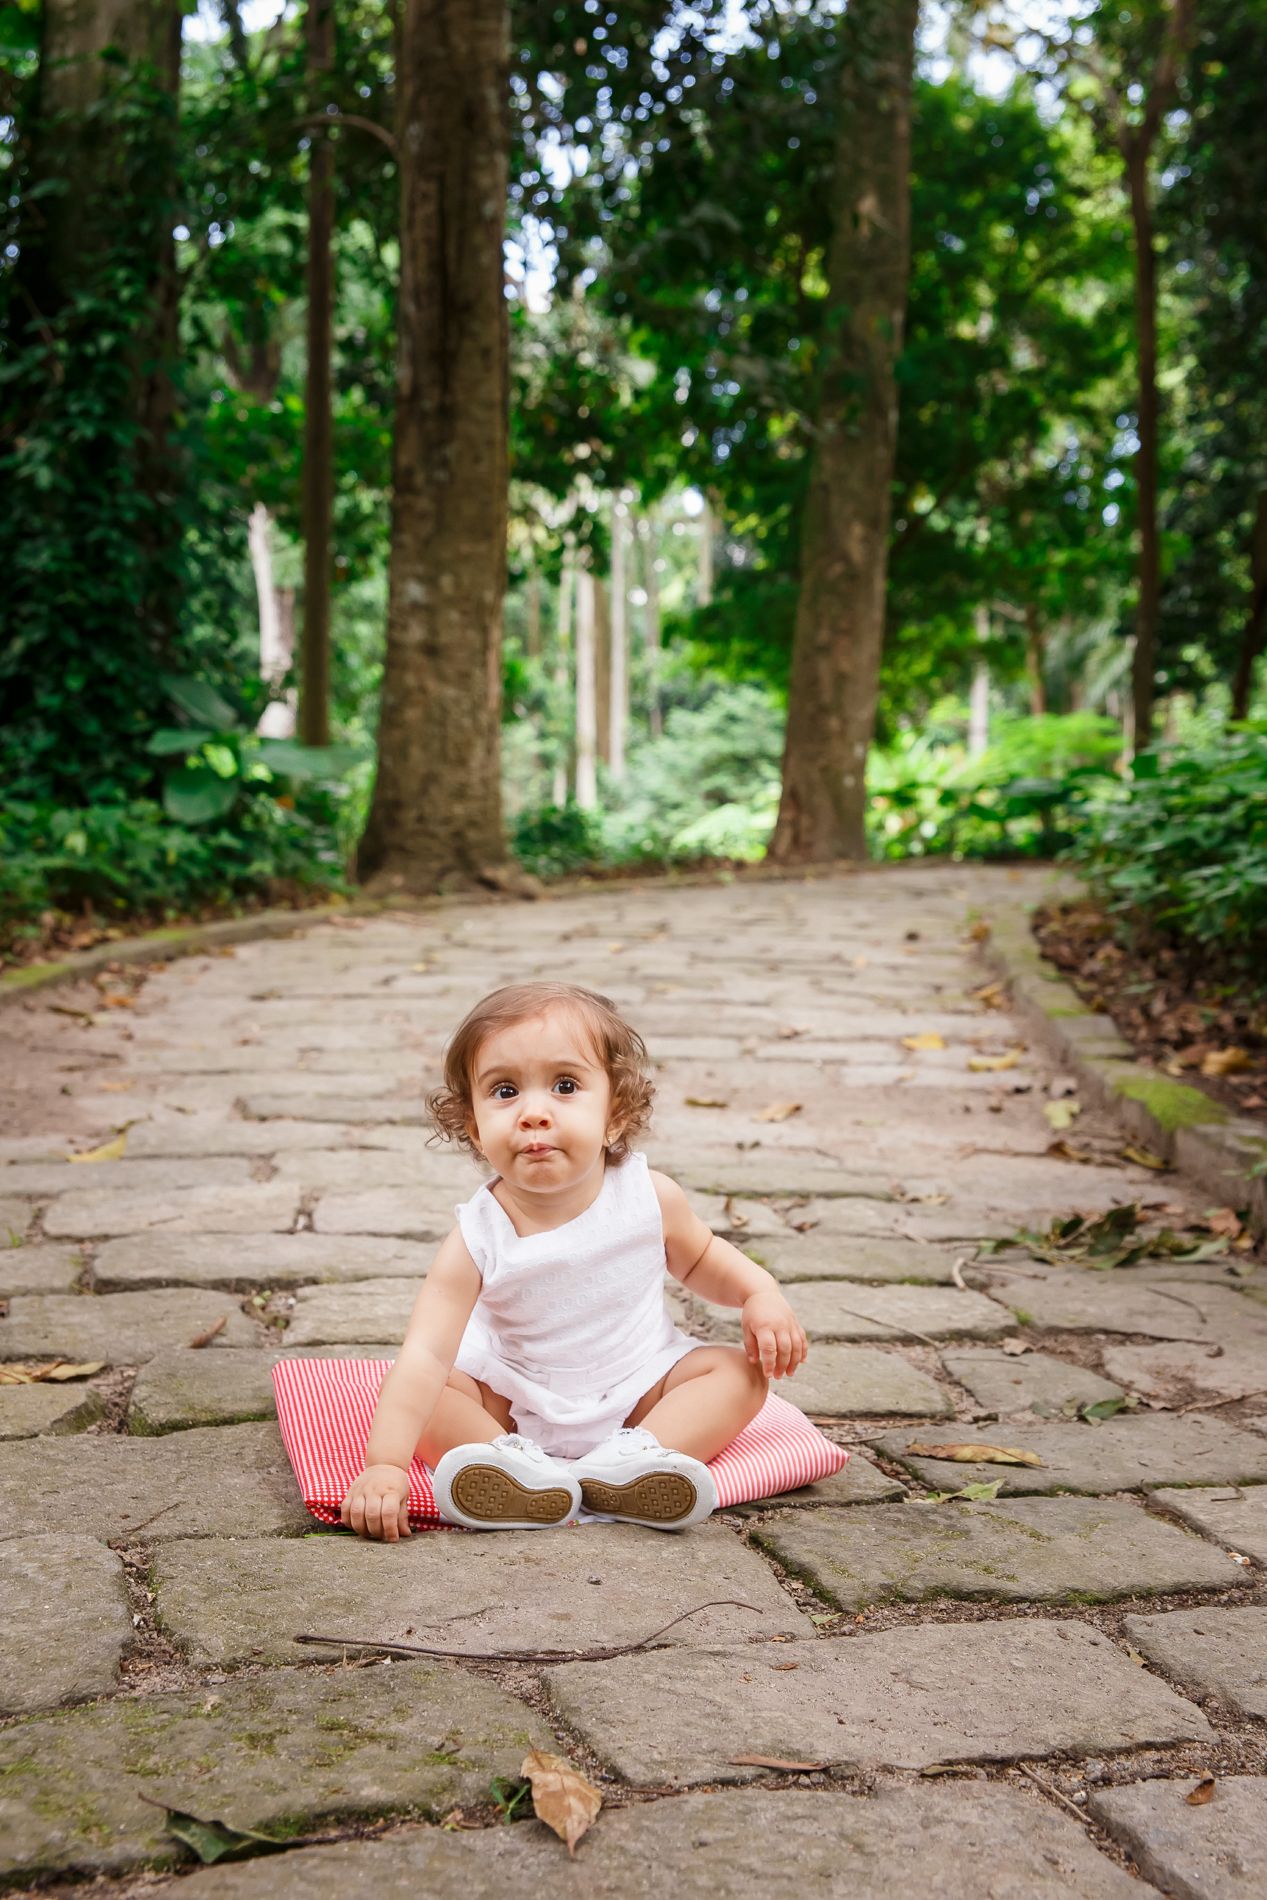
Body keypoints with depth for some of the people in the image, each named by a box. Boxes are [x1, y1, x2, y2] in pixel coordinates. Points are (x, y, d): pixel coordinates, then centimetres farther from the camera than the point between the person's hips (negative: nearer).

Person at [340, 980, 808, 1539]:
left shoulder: (649, 1196, -15)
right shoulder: (478, 1237, -23)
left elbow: (700, 1256, 7)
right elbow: (427, 1355, -30)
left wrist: (761, 1293, -12)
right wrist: (385, 1463, -41)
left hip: (639, 1388, 2)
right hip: (514, 1402, -1)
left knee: (739, 1372, -16)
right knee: (419, 1392, -20)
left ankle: (627, 1463, -33)